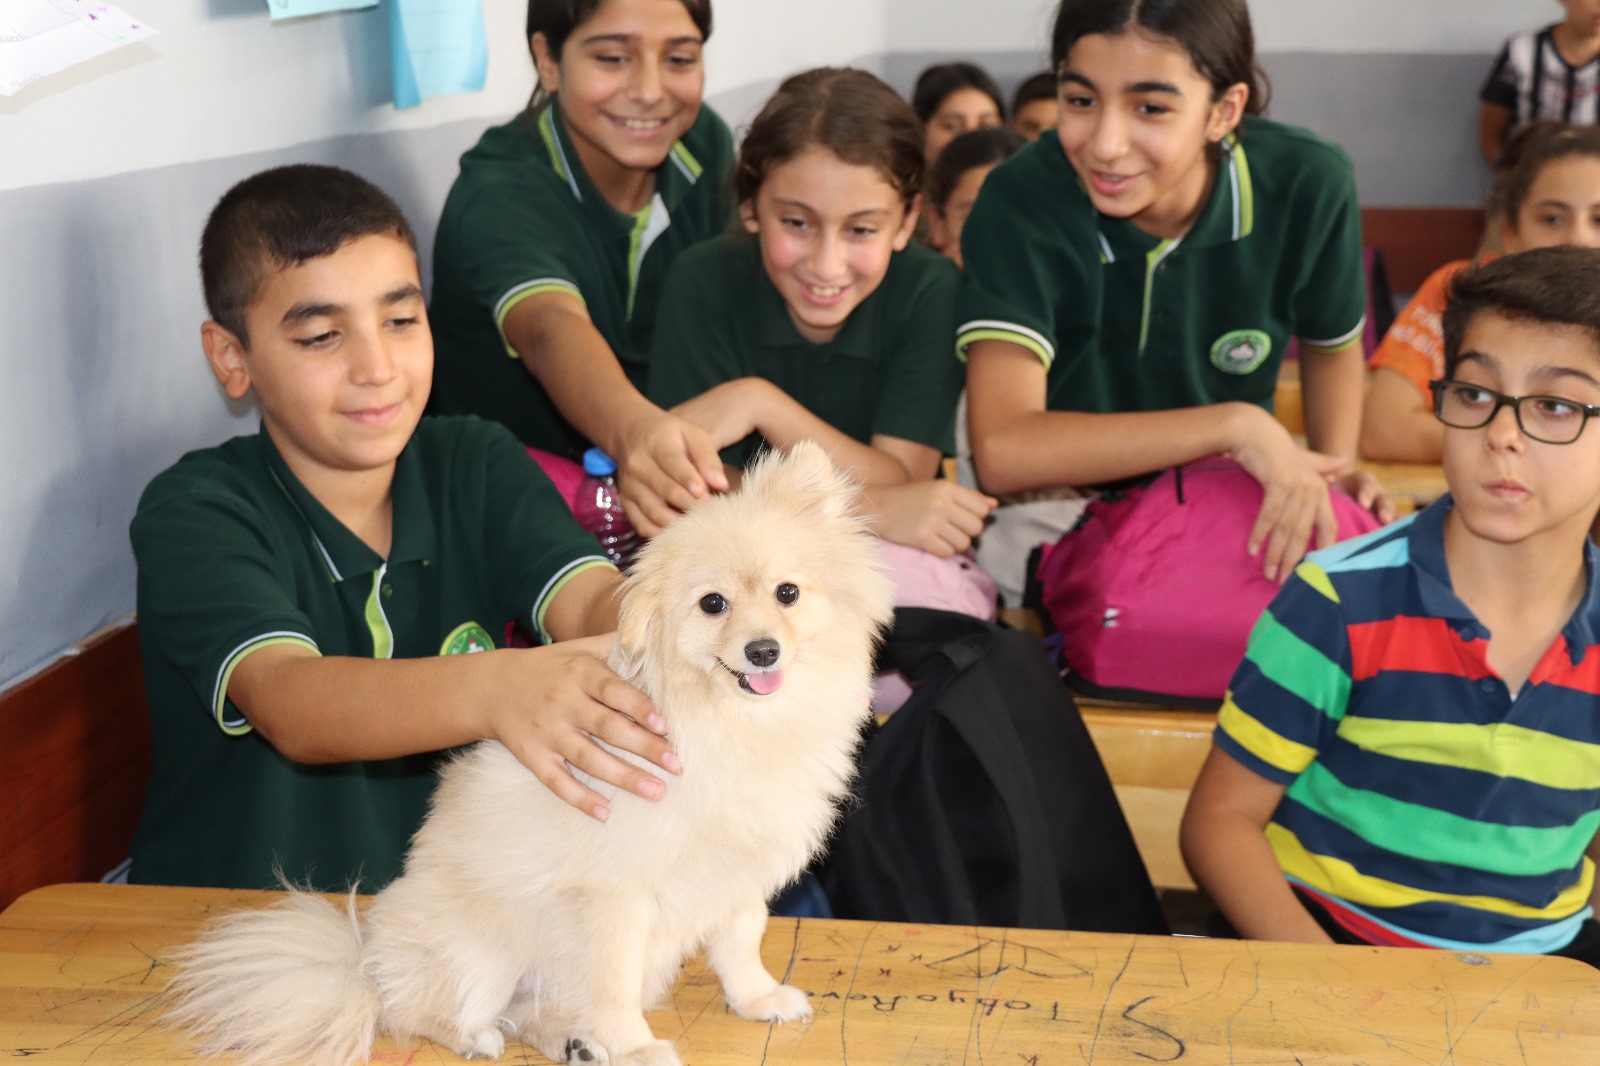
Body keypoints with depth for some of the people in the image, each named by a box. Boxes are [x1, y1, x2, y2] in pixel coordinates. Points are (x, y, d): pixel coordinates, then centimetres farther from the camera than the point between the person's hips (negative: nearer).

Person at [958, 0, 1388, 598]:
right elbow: (1002, 450, -35)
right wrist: (1234, 423, -37)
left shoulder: (1305, 185, -15)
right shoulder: (1021, 202, -24)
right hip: (1062, 520, -1)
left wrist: (1331, 472, -9)